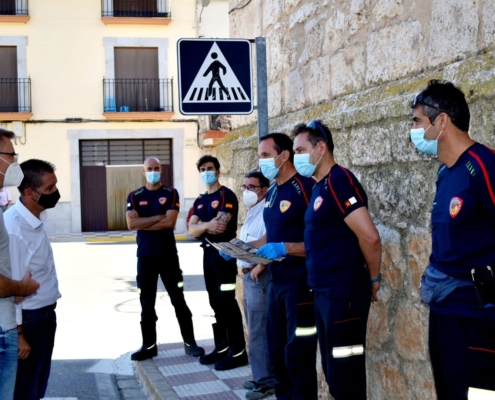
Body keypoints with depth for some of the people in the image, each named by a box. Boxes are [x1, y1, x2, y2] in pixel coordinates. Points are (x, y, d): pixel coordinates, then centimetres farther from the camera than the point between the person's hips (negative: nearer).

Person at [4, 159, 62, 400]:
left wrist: (50, 308, 14)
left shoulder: (38, 218, 4)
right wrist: (18, 334, -18)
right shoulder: (13, 226, -24)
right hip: (28, 320, -8)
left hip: (46, 314, 8)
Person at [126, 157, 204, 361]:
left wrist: (143, 222, -10)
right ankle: (149, 345, 17)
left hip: (168, 254, -2)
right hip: (145, 256, 2)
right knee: (147, 303, 7)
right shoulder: (134, 196, 5)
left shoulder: (171, 193, 0)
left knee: (178, 299, 2)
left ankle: (190, 342, 10)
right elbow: (131, 224, -10)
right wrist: (159, 217, -12)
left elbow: (170, 222, -13)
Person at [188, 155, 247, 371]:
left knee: (227, 302, -8)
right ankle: (221, 347, 20)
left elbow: (220, 226, -20)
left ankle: (238, 352, -4)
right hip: (208, 254, 8)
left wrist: (201, 227, -5)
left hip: (224, 254, -8)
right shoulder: (200, 201, 14)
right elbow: (191, 230, 1)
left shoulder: (226, 195, -9)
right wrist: (207, 225, -18)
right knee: (216, 303, 12)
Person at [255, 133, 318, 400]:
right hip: (276, 282, 9)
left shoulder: (305, 188, -15)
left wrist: (284, 248, -27)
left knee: (298, 356, -2)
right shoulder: (272, 192, 12)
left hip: (300, 283, -9)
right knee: (276, 350, 17)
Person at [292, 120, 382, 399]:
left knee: (345, 374, -2)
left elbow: (370, 237, -22)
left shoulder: (338, 180, -16)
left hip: (344, 293, -10)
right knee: (334, 371, 17)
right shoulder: (321, 186, 14)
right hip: (325, 292, 10)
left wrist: (373, 279, -9)